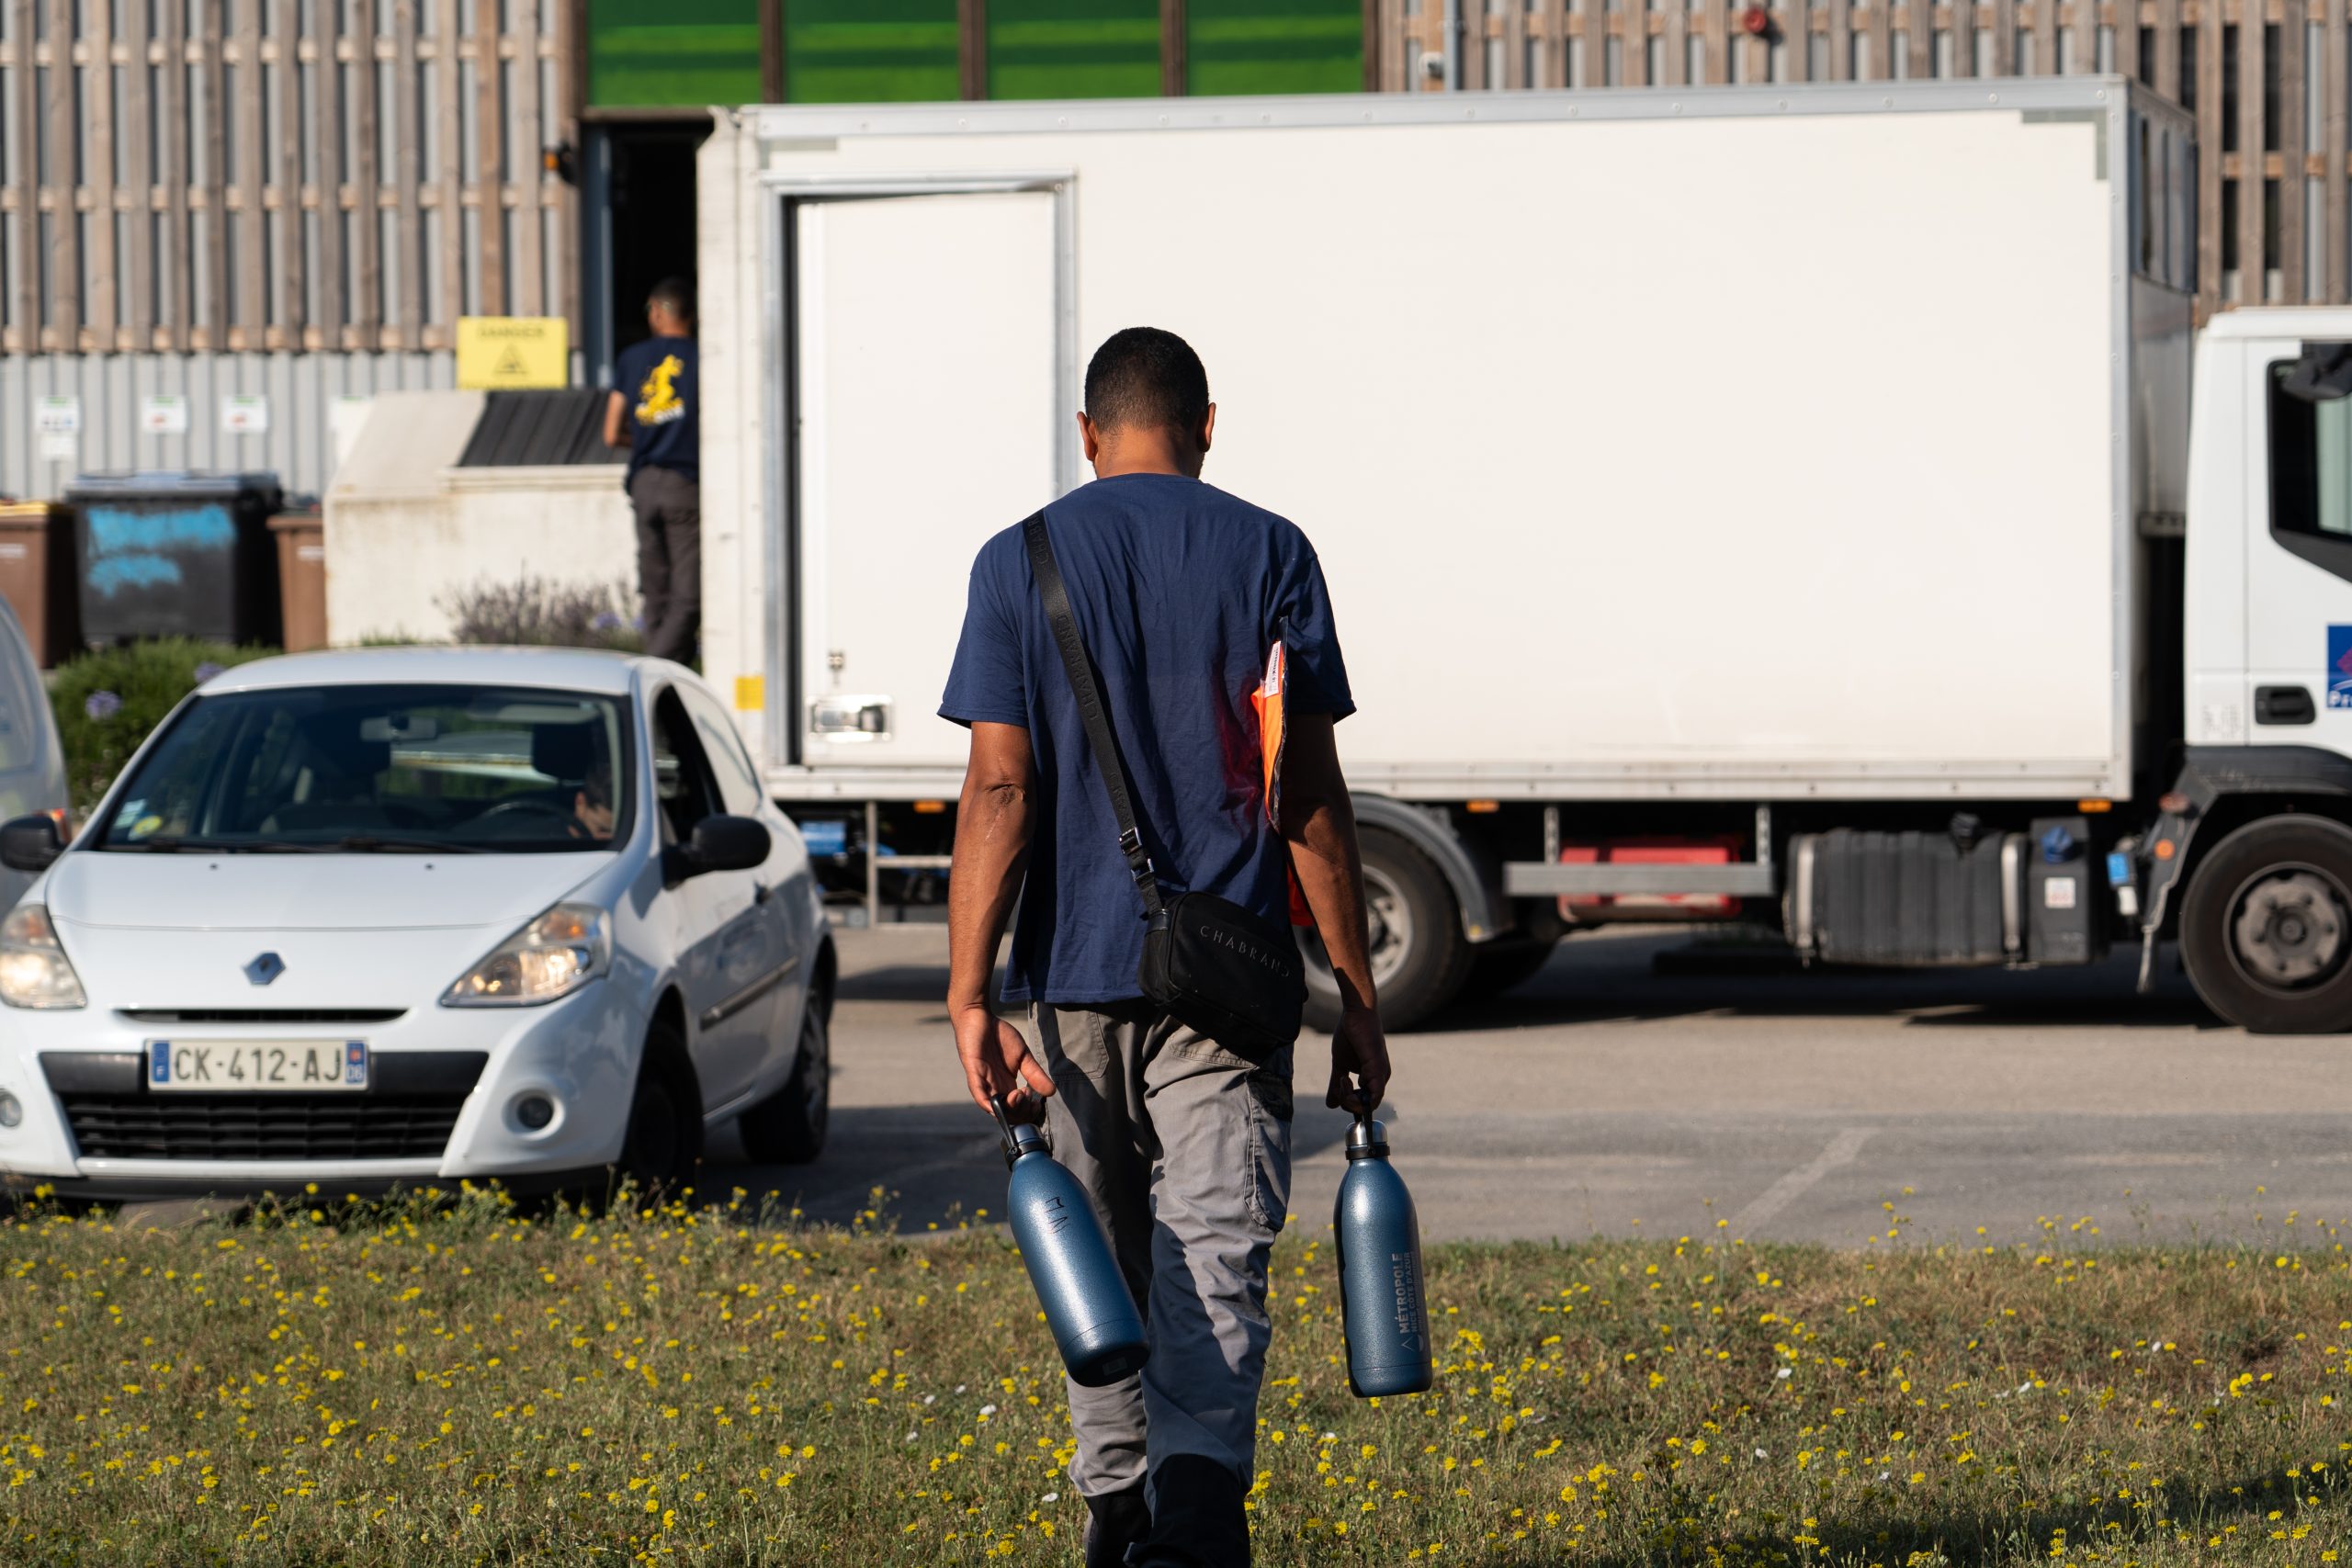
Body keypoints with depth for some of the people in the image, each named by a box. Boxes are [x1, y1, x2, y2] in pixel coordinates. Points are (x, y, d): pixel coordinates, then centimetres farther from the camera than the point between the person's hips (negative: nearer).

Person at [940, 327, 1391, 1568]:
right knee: (1213, 1272, -7)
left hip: (1077, 969, 1)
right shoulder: (1267, 556, 1)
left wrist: (968, 995, -7)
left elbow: (999, 789, -6)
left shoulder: (1018, 563, 3)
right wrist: (1357, 997, 4)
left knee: (1102, 1273, 16)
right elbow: (1310, 795, -1)